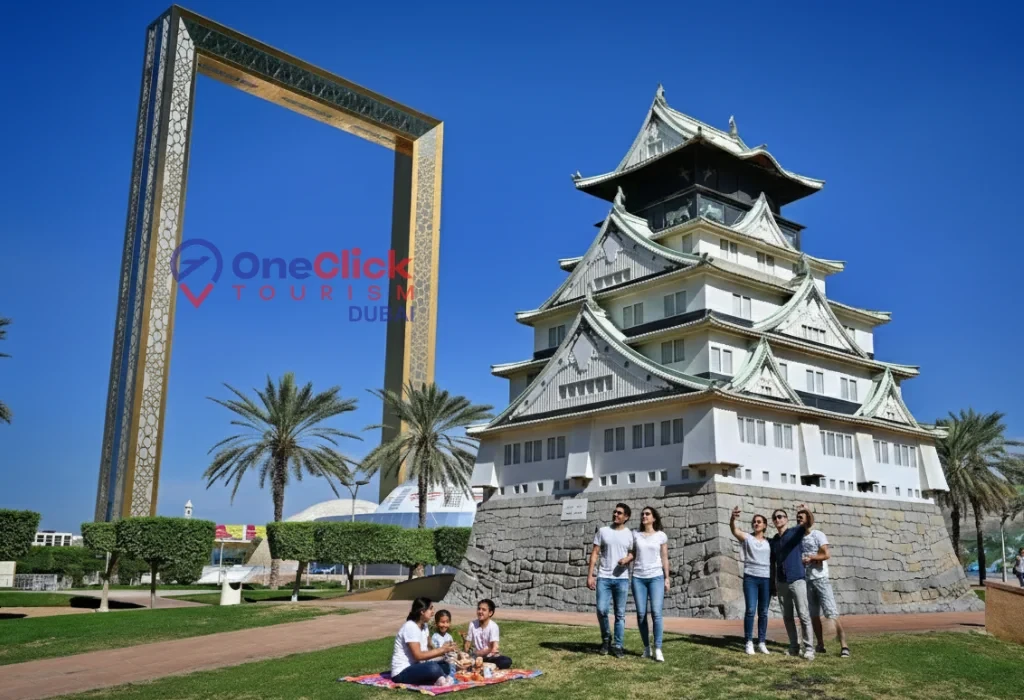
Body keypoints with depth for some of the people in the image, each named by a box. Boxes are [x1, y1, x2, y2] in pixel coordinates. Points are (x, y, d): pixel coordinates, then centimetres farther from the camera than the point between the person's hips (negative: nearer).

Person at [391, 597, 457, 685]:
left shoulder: (423, 626, 8)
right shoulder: (410, 627, -19)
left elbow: (425, 652, 4)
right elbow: (418, 656, -23)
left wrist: (443, 649, -9)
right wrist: (442, 650, -19)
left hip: (414, 668, 9)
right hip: (402, 673, -9)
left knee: (445, 666, -2)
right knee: (433, 668, -30)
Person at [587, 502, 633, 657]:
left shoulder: (629, 535, 5)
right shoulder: (603, 531, 5)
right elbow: (595, 553, 4)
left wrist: (627, 558, -13)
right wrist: (590, 575, -2)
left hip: (622, 579, 0)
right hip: (604, 577, 0)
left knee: (620, 614, 3)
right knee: (601, 610, -7)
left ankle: (618, 646, 12)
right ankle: (606, 638, 16)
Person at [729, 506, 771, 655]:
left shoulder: (769, 542, 11)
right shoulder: (746, 537, 1)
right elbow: (734, 530, -17)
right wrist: (733, 518, -34)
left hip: (766, 578, 3)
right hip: (750, 577, -3)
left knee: (763, 612, 6)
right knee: (750, 610, -8)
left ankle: (761, 643, 12)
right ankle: (749, 642, -3)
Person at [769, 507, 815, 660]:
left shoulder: (795, 532, 1)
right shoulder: (772, 541, 12)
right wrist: (773, 583, 12)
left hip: (797, 580, -5)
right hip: (781, 583, 5)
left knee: (803, 615, -6)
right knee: (787, 617, 7)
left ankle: (809, 648, -4)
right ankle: (794, 647, 15)